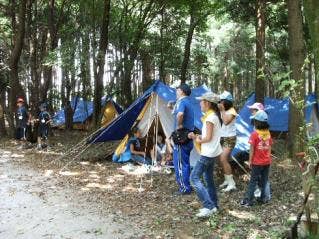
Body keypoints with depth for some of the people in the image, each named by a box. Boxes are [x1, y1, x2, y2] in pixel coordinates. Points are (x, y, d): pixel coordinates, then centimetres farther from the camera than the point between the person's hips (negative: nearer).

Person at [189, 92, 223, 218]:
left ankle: (208, 206, -11)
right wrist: (196, 137, 4)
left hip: (208, 153, -10)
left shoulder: (210, 117, -18)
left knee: (194, 177, -9)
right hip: (213, 152, 10)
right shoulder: (214, 115, 12)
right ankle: (213, 205, 23)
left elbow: (208, 138, -21)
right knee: (208, 178, 16)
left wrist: (198, 140, -4)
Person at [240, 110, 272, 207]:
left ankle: (248, 200, 5)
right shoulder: (268, 133, -1)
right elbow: (269, 148, 6)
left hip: (257, 162, -4)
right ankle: (263, 198, 22)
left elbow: (252, 149, -13)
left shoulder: (254, 134, -16)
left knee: (253, 181, 3)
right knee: (264, 181, 15)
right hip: (267, 162, 4)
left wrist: (250, 161, -4)